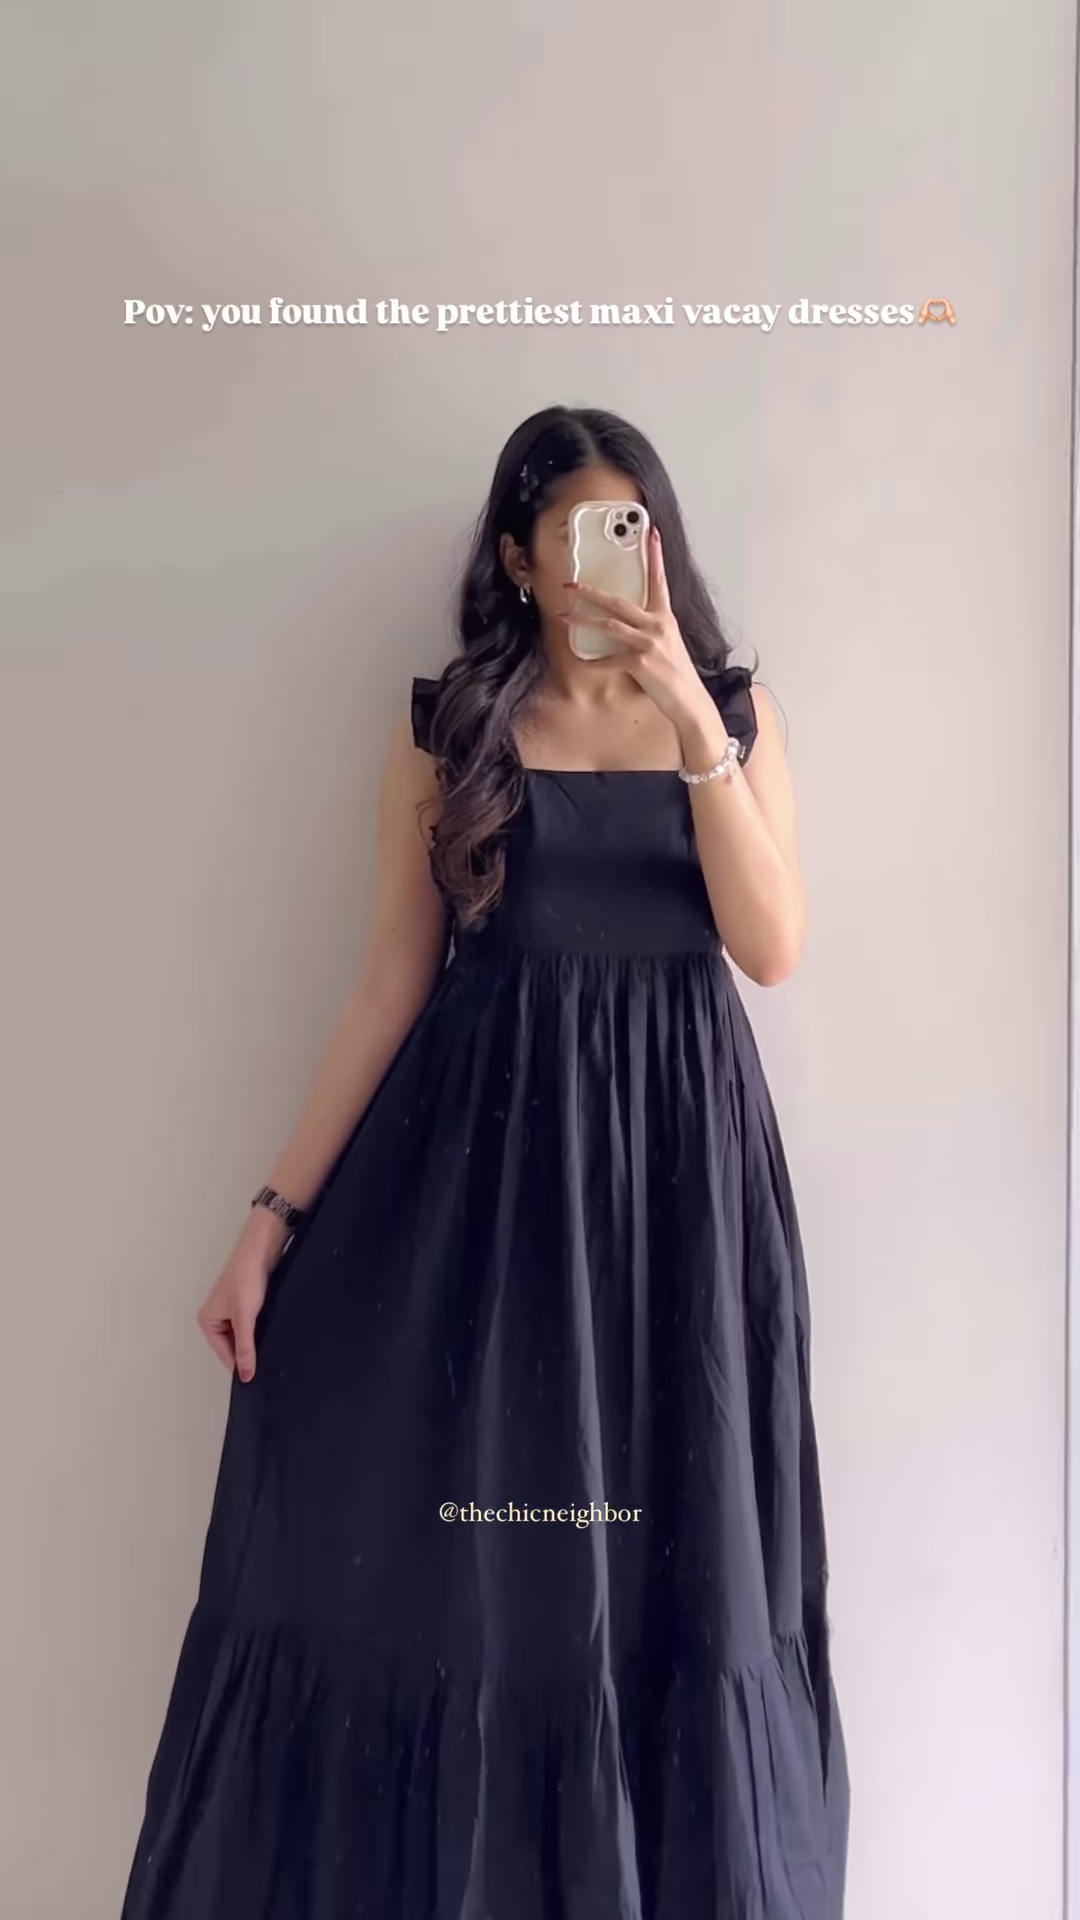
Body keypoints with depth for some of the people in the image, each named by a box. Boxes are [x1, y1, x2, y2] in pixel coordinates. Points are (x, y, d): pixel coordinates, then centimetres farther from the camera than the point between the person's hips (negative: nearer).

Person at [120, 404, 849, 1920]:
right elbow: (395, 978, 1)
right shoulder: (448, 726, 3)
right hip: (477, 1153, 0)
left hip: (679, 1152, 1)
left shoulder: (734, 708, 6)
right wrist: (279, 1212, -4)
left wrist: (694, 729, -17)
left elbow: (774, 950, -6)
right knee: (435, 1553, 5)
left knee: (675, 1565, 9)